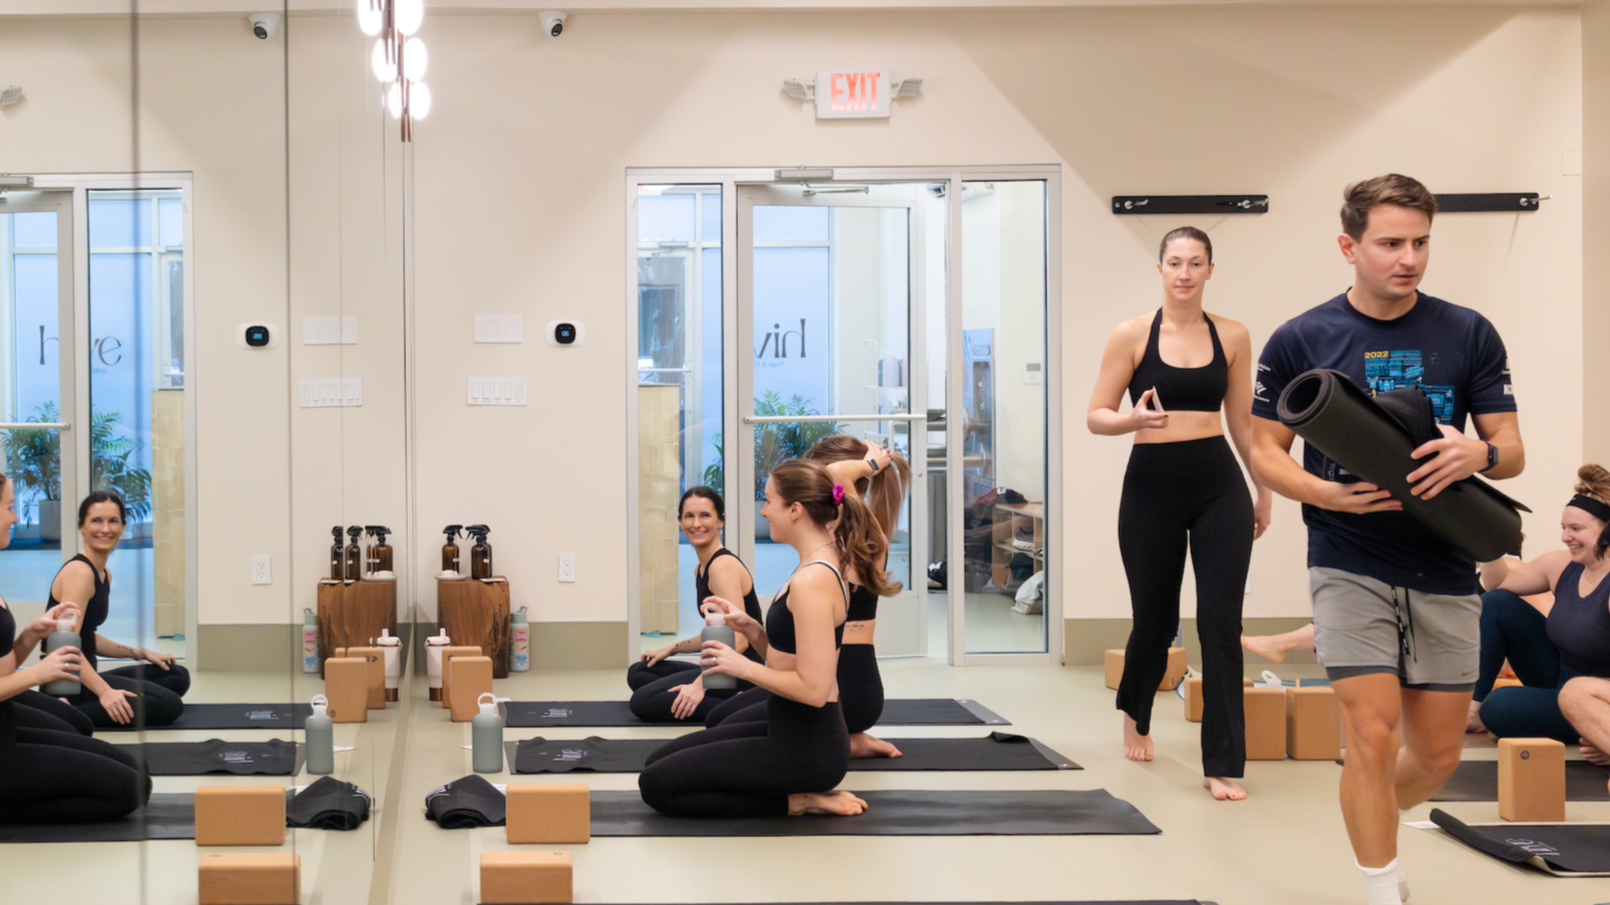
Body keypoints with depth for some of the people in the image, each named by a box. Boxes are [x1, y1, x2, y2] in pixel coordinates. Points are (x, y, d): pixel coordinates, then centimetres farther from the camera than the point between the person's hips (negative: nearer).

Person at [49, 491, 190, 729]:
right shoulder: (79, 572, -15)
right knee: (169, 705, -20)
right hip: (67, 682, -10)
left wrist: (139, 653, 18)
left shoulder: (104, 575, 15)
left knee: (178, 676, 15)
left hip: (84, 676, 10)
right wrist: (104, 692, -32)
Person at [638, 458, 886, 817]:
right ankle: (803, 792, 10)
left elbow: (813, 688, -26)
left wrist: (743, 666, -15)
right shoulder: (820, 568, 9)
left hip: (806, 748, -10)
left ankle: (795, 801, -4)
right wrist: (749, 627, 1)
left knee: (656, 784, -7)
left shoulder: (812, 582, -22)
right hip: (791, 732, 10)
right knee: (660, 761, 17)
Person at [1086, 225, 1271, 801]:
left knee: (1220, 623, -5)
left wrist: (1265, 489, 17)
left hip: (1219, 485, 1)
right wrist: (1134, 419, -22)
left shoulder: (1232, 337, 5)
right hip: (1152, 487, -1)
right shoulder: (1132, 335, -2)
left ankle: (1224, 765, 2)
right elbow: (1095, 417, -1)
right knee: (1154, 618, 12)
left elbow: (1242, 420, 14)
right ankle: (1135, 713, 44)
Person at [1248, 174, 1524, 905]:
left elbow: (1512, 452, 2)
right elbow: (1265, 451, 2)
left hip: (1445, 572, 3)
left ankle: (1373, 828, 41)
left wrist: (1478, 452, -22)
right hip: (1349, 565, -3)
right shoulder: (1300, 340, -3)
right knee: (1373, 736, -13)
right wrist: (1326, 493, -18)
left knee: (1437, 755, 10)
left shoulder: (1469, 335, 1)